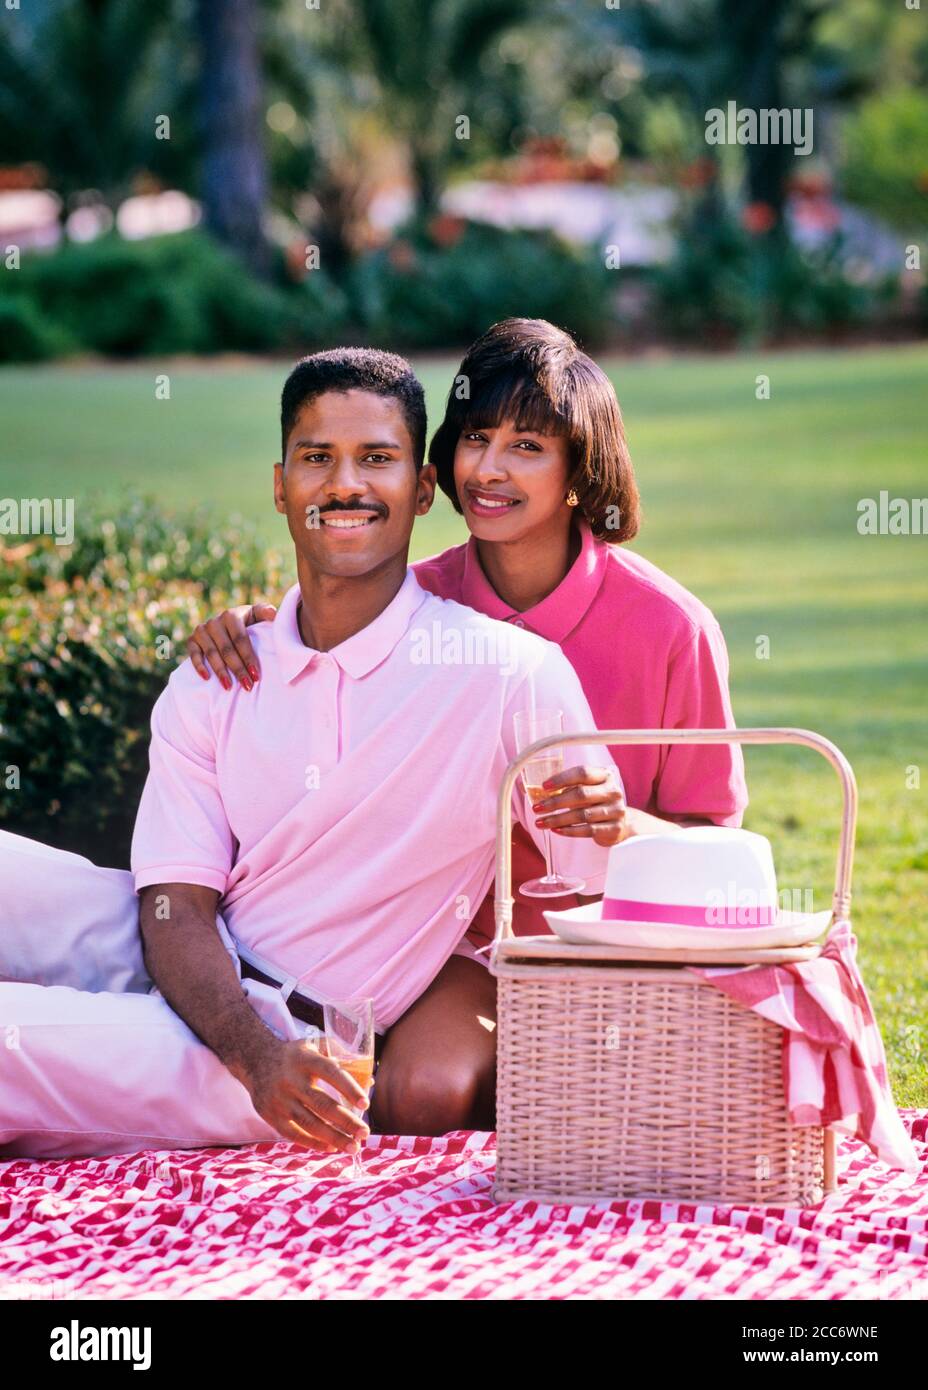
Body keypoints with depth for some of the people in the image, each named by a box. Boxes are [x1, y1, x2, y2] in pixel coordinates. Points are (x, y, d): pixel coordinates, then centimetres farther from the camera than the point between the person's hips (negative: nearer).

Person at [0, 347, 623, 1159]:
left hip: (305, 1039, -4)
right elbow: (177, 909, -4)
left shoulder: (514, 674, -5)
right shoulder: (210, 685, 6)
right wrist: (257, 1058, -21)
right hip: (172, 968, 4)